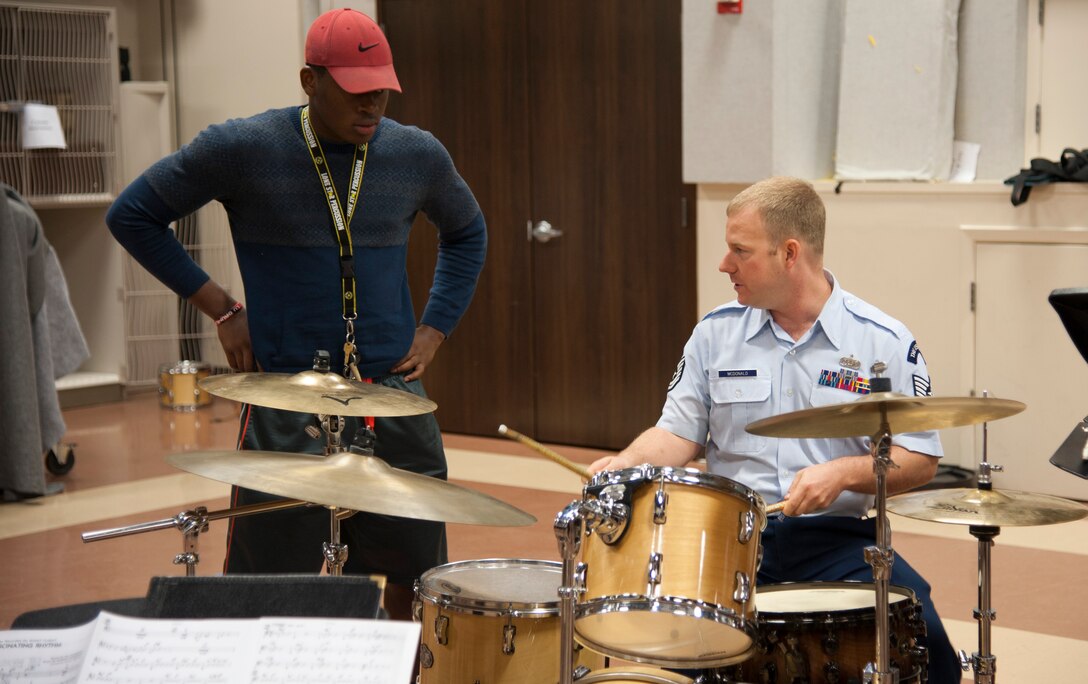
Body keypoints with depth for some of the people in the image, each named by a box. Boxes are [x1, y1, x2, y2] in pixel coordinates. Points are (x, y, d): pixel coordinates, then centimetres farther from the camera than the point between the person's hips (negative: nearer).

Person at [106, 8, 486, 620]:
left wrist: (434, 330, 10)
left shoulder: (417, 155, 3)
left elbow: (467, 234, 23)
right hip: (286, 402, -3)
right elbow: (133, 216, 2)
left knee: (415, 580, 9)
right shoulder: (243, 149, -8)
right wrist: (220, 308, -2)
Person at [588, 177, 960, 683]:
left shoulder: (884, 342, 0)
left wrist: (844, 473, -16)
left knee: (921, 636, -26)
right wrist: (629, 462, -9)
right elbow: (678, 432, 11)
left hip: (838, 537, -2)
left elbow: (920, 462, 1)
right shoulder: (715, 333, 8)